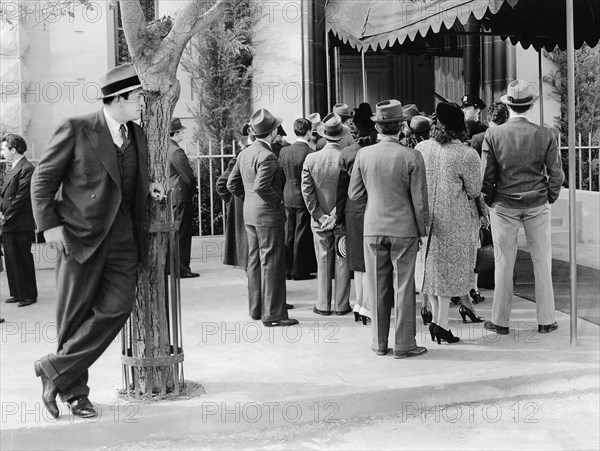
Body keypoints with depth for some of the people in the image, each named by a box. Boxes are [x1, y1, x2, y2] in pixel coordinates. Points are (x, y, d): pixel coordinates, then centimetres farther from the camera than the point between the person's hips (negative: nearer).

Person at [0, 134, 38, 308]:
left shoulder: (27, 169, -12)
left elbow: (22, 196, -17)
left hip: (21, 224, -9)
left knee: (24, 260, -2)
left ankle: (29, 295, 6)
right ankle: (17, 293, 20)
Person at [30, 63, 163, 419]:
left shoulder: (138, 136, 14)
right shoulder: (76, 130, -5)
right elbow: (43, 179, -2)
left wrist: (148, 188, 7)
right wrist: (49, 224, -10)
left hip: (123, 238, 5)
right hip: (81, 235, -5)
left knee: (117, 306, -10)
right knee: (75, 316, 2)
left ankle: (56, 370, 1)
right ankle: (74, 390, 17)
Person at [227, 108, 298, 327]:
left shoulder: (244, 153, 9)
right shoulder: (267, 156, -18)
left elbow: (232, 183, 13)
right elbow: (261, 186, -27)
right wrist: (277, 200, -13)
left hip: (250, 213, 9)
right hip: (268, 214, -9)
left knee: (254, 260, 14)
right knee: (271, 262, -4)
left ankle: (256, 309, 22)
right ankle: (273, 313, -1)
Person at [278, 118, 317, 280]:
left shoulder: (284, 151, 1)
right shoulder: (310, 153, -16)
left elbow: (280, 173, 7)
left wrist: (281, 197, 15)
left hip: (287, 197, 5)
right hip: (304, 197, -5)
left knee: (288, 235, 13)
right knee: (301, 235, 3)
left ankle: (287, 269, 18)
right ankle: (299, 271, 8)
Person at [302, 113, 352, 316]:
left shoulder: (310, 159, -6)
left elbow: (307, 191, -5)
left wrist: (320, 216, -1)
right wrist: (336, 216, -5)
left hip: (320, 221, 2)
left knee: (323, 262, 10)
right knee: (342, 262, 7)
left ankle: (323, 305, 15)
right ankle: (341, 305, 13)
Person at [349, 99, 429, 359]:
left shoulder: (364, 155, -3)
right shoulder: (411, 157, -11)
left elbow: (354, 194, 5)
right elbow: (419, 200, -7)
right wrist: (422, 229, 5)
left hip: (373, 228, 3)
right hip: (404, 229, -2)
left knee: (377, 287, 10)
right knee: (403, 287, 4)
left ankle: (380, 343, 17)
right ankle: (404, 345, 8)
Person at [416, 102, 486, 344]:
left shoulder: (421, 148, -3)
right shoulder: (467, 155, -15)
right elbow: (474, 191, -8)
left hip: (427, 216, 4)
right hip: (455, 220, -4)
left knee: (432, 265, 15)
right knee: (451, 266, 5)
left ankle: (436, 316, 20)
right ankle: (441, 322, 5)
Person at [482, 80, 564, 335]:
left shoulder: (493, 135, -8)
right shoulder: (544, 135, -6)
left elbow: (486, 175, -6)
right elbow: (556, 174, -4)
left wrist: (489, 200, 8)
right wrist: (550, 197, 11)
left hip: (504, 205, 0)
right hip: (537, 204, 0)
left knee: (503, 262, 8)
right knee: (542, 261, 10)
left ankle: (500, 321, 15)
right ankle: (546, 320, 16)